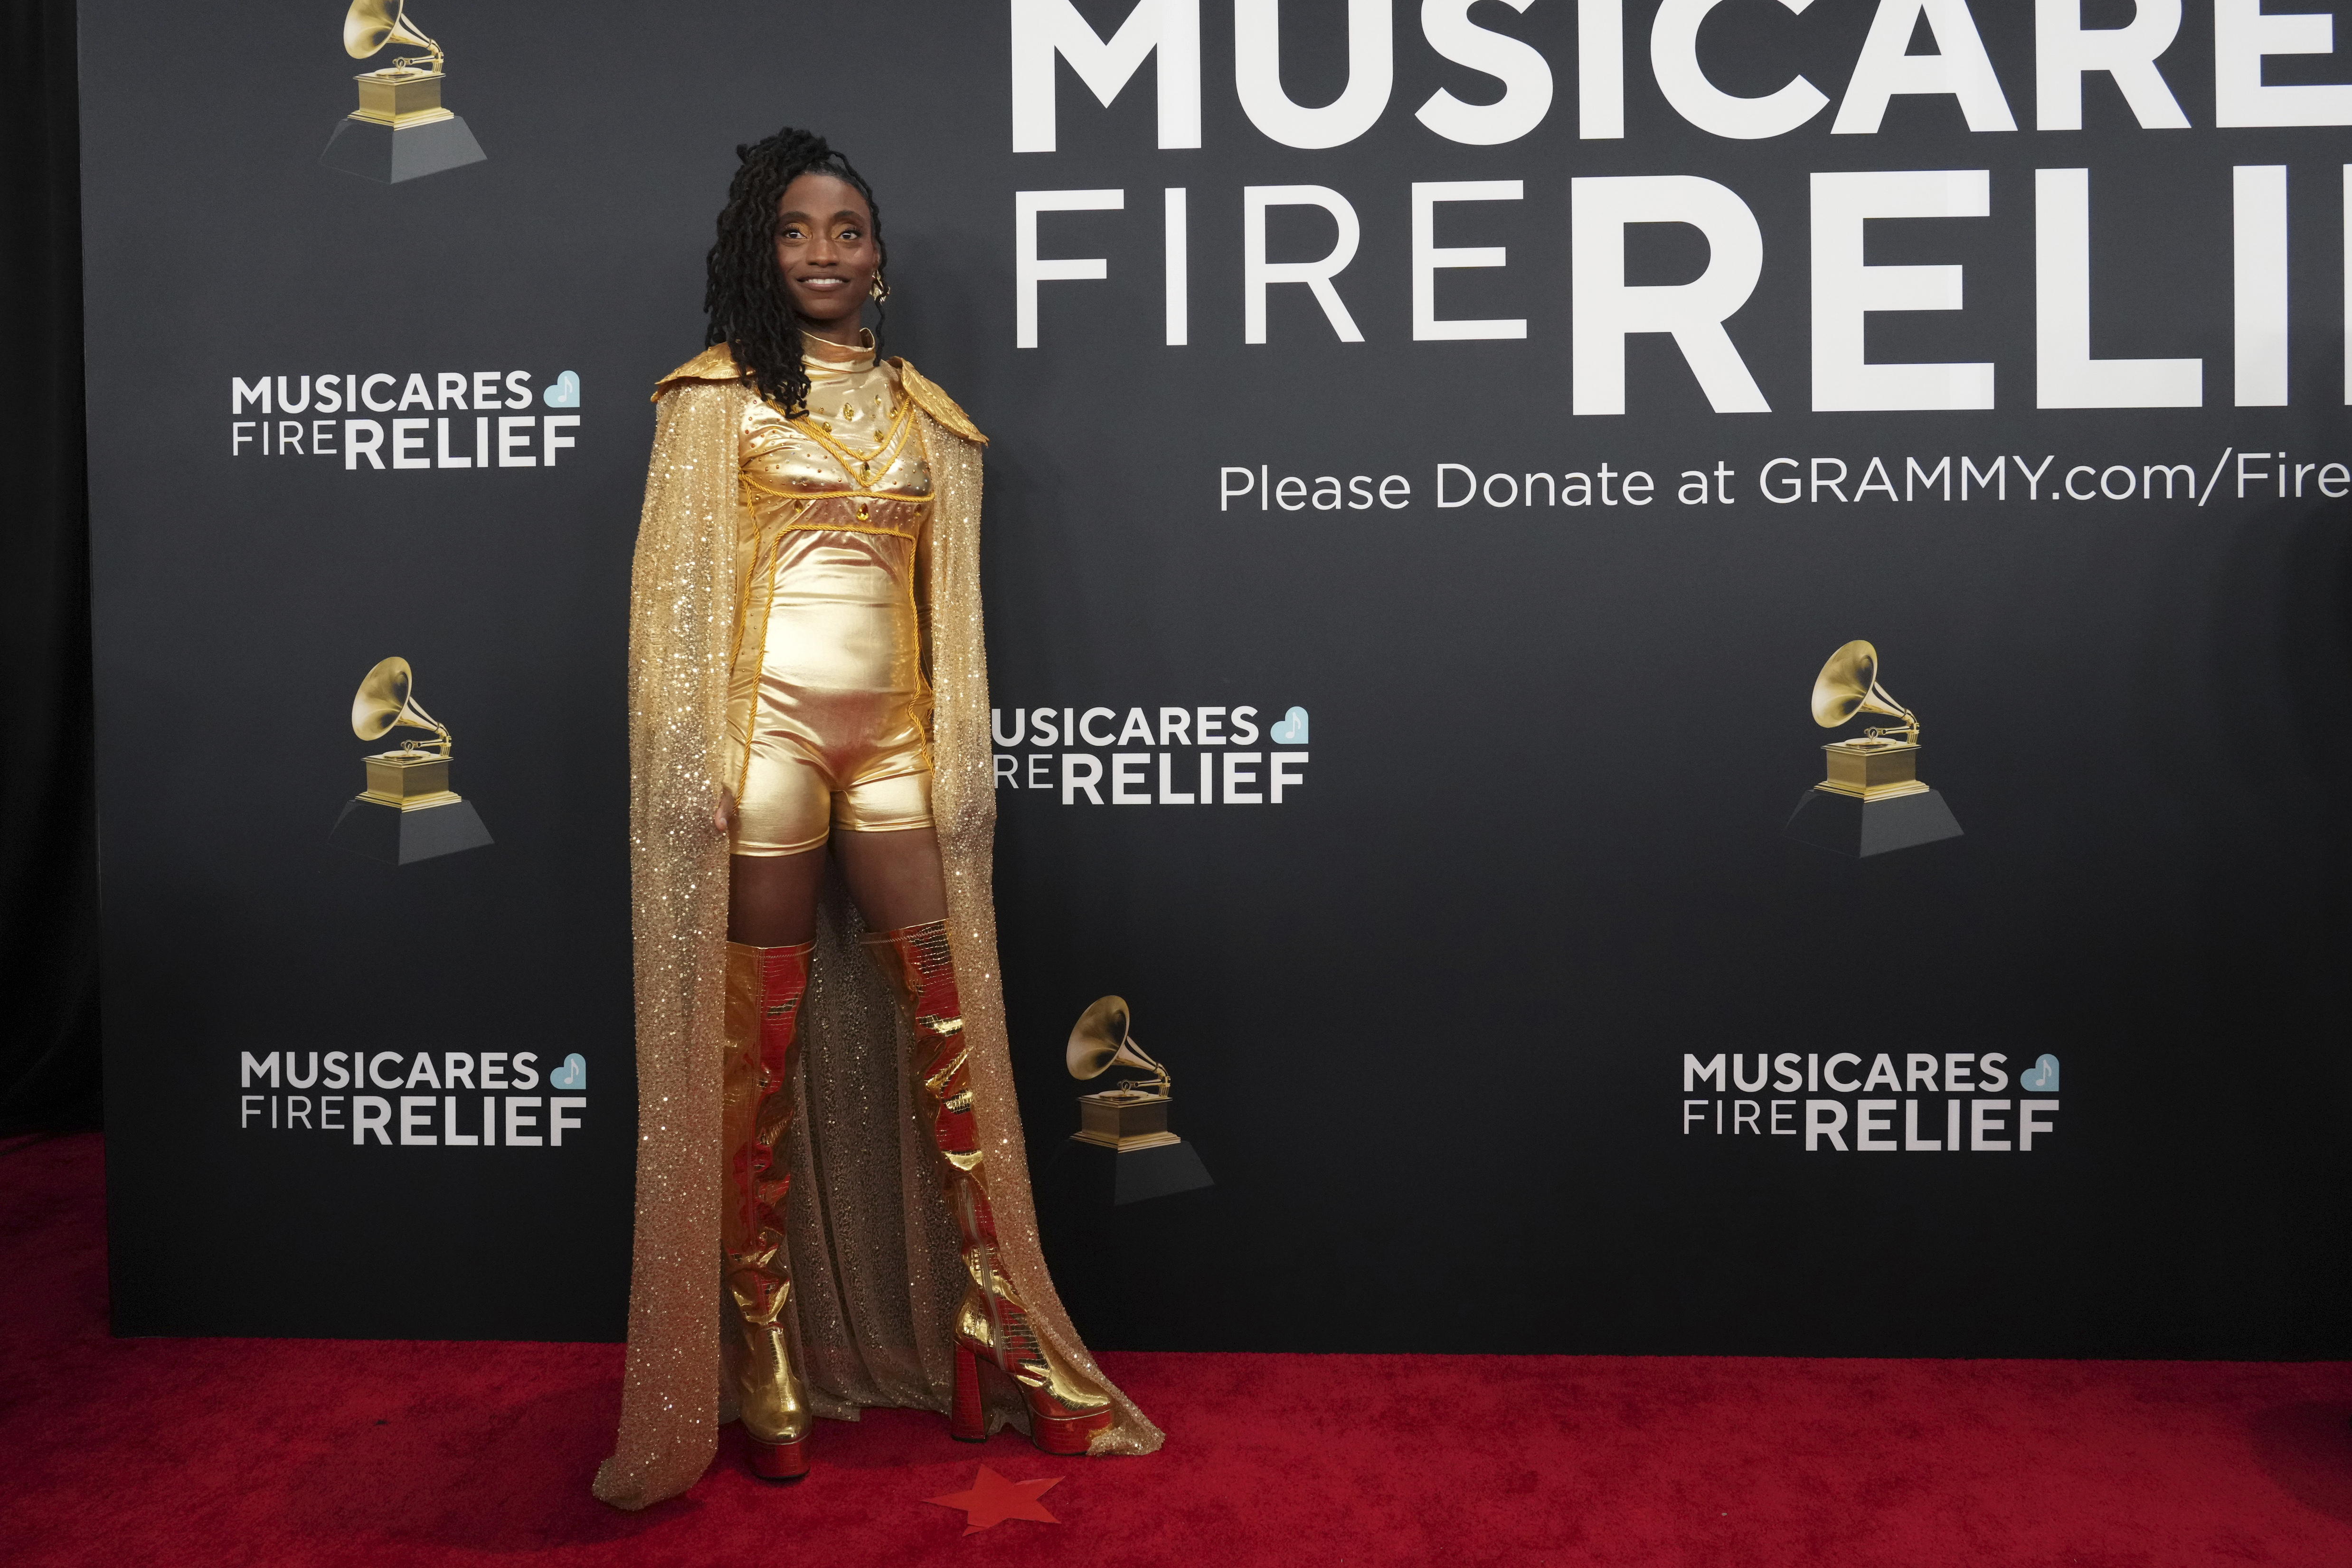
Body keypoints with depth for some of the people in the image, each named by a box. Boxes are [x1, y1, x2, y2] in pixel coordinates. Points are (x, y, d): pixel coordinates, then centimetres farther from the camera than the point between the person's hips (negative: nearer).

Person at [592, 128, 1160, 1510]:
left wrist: (968, 766, 11)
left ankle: (986, 1338, 13)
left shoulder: (928, 414, 16)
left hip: (895, 738, 4)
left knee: (950, 1030, 0)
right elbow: (678, 591, -1)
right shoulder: (719, 393, 5)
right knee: (757, 1049, 2)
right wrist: (690, 765, -9)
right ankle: (766, 1371, 15)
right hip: (766, 729, -3)